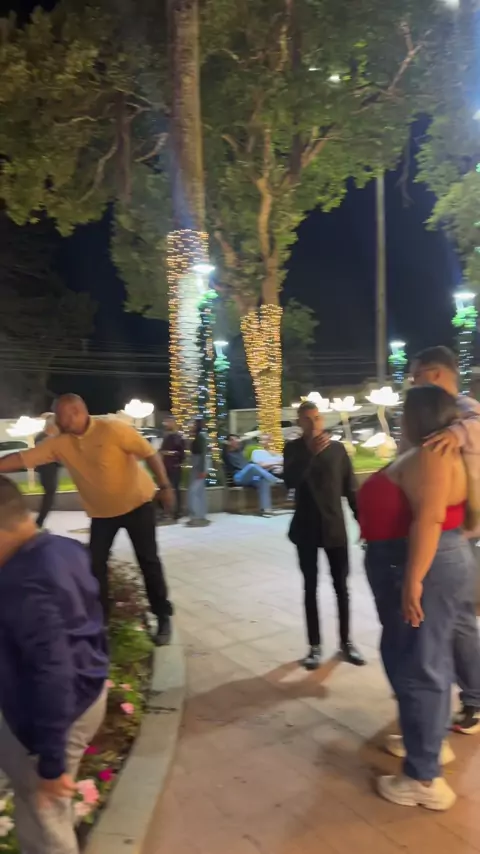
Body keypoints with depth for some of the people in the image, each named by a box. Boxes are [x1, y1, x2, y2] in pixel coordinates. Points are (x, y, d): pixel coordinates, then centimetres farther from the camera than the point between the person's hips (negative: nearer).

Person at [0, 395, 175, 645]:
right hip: (101, 512, 5)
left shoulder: (112, 429, -21)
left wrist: (165, 487, -16)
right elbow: (22, 459, -8)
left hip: (137, 504, -5)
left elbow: (149, 454, -17)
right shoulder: (60, 443, -6)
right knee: (95, 564, 4)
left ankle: (163, 617, 14)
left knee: (148, 561, 1)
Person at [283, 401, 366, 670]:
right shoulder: (294, 449, -2)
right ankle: (315, 646, 15)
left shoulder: (337, 448, 0)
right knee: (311, 587, 6)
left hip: (335, 527, 1)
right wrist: (311, 452, -29)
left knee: (342, 587, 7)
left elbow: (350, 487, 3)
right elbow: (290, 481, -19)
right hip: (306, 528, 0)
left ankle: (346, 642, 21)